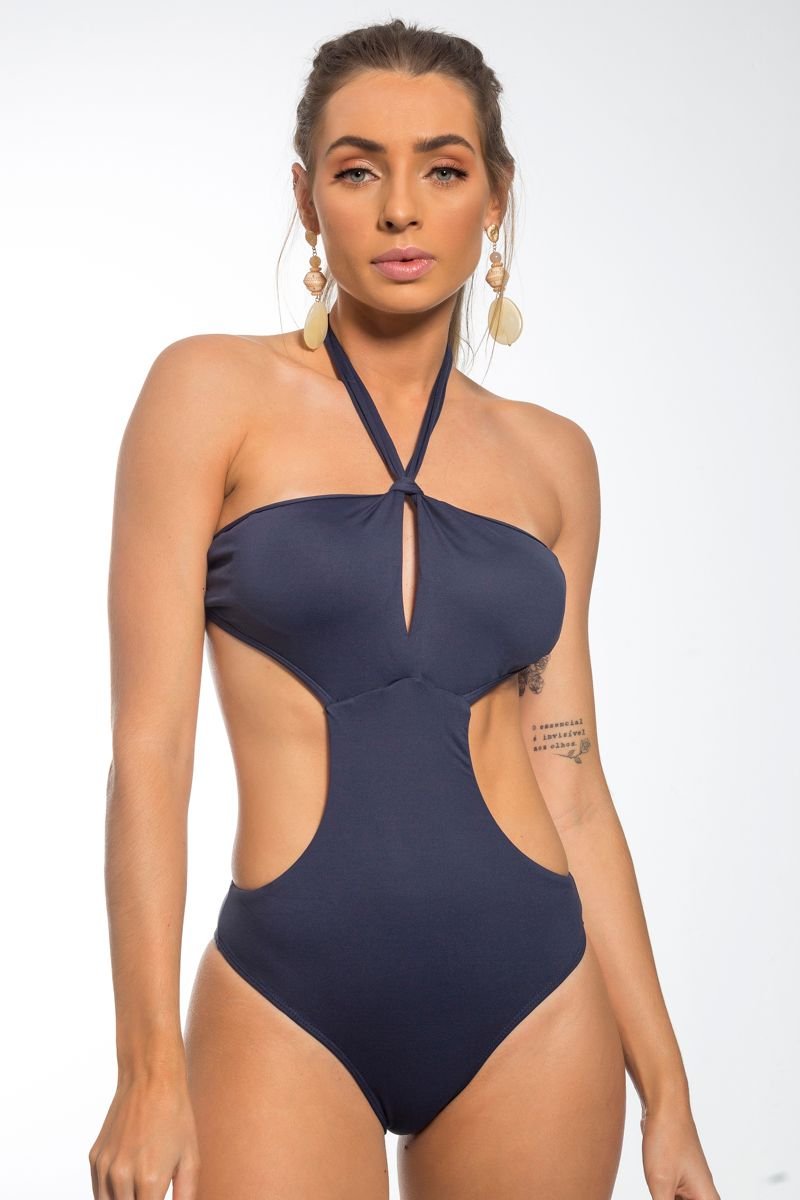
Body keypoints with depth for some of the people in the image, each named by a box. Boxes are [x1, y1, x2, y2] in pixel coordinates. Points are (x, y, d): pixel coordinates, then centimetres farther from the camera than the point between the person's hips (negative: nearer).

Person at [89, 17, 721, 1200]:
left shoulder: (551, 458, 8)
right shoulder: (214, 391, -2)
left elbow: (569, 784, 9)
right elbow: (150, 742, -6)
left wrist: (667, 1089, 7)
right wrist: (149, 1068, -11)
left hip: (533, 1003, 3)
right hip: (289, 1004, -3)